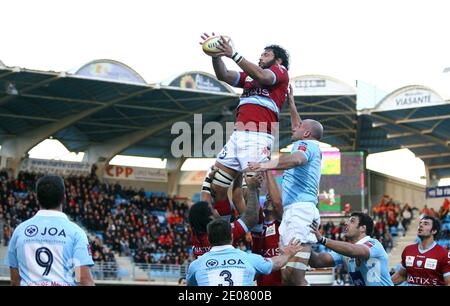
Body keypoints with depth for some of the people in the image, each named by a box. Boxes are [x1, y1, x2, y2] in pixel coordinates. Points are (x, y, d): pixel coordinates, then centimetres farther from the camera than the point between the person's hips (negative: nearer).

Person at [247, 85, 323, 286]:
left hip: (300, 208, -10)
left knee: (294, 276, -21)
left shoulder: (306, 144, 1)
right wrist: (290, 102, 52)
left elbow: (297, 159, -25)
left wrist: (268, 165, -37)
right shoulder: (313, 148, 28)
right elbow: (298, 126, 49)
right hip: (291, 212, 10)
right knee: (286, 276, 2)